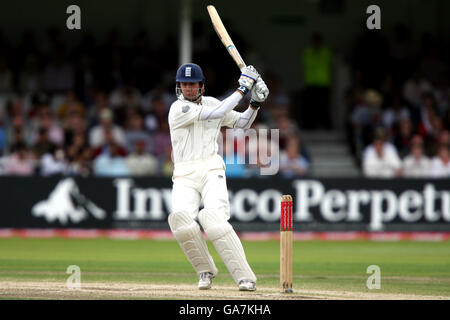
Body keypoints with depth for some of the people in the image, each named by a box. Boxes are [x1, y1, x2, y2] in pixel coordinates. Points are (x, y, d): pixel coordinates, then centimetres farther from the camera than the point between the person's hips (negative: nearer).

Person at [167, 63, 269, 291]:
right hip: (184, 176, -1)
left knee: (214, 218, -25)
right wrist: (242, 89, -12)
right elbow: (217, 113, -16)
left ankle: (245, 277, -26)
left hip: (211, 170, 1)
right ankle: (205, 270, -5)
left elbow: (242, 122, 23)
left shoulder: (210, 102, 12)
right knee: (181, 217, -27)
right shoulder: (178, 108, -5)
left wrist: (255, 103, 5)